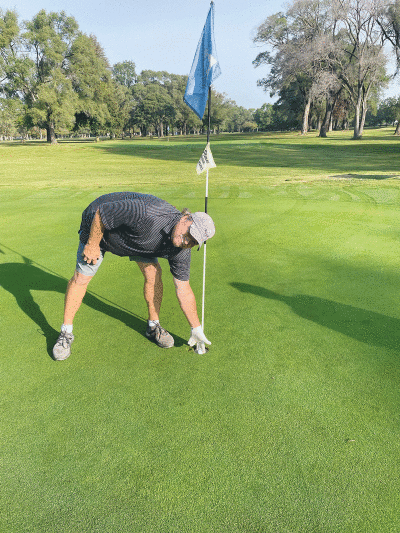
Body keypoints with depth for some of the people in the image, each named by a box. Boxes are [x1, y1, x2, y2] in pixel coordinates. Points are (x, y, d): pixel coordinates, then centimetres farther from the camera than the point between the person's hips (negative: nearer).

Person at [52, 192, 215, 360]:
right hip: (97, 226, -4)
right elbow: (101, 212, -31)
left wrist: (196, 329, -10)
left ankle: (153, 326, 12)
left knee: (153, 272, -10)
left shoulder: (181, 248, -21)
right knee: (81, 277, -2)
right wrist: (92, 244, -21)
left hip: (136, 237, 4)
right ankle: (66, 333, 16)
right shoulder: (148, 215, -44)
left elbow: (184, 290, -13)